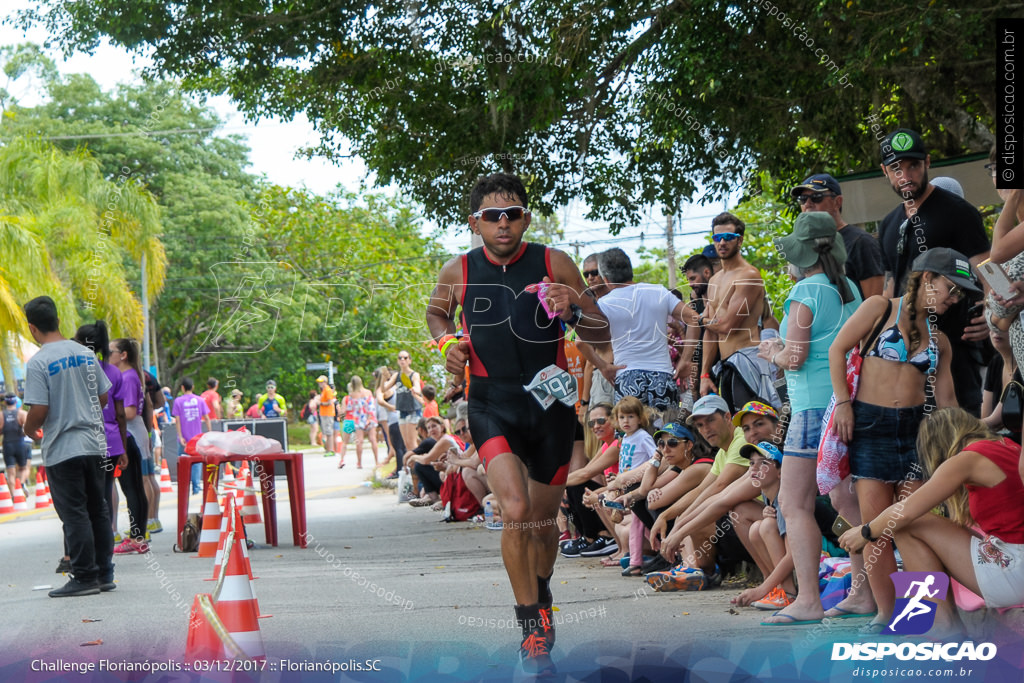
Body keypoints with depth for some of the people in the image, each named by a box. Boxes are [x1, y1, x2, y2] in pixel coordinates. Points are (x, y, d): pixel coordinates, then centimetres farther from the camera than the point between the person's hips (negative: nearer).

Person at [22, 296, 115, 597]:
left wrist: (30, 430, 3)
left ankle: (85, 577, 1)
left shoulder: (38, 363, -14)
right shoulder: (86, 354, 5)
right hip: (94, 444, 6)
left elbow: (39, 411, -17)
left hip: (62, 450, -6)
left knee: (74, 515, -1)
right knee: (98, 510, 13)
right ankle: (104, 574, 18)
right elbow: (104, 397, 11)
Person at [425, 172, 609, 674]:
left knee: (544, 517, 14)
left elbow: (601, 334, 0)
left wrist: (574, 309, -20)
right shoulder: (458, 273, -1)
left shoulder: (554, 265, -4)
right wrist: (447, 342, 1)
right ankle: (532, 630, -10)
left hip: (550, 403, 1)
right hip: (492, 405, -1)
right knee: (515, 509, -21)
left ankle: (541, 595, 45)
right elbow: (436, 313, 21)